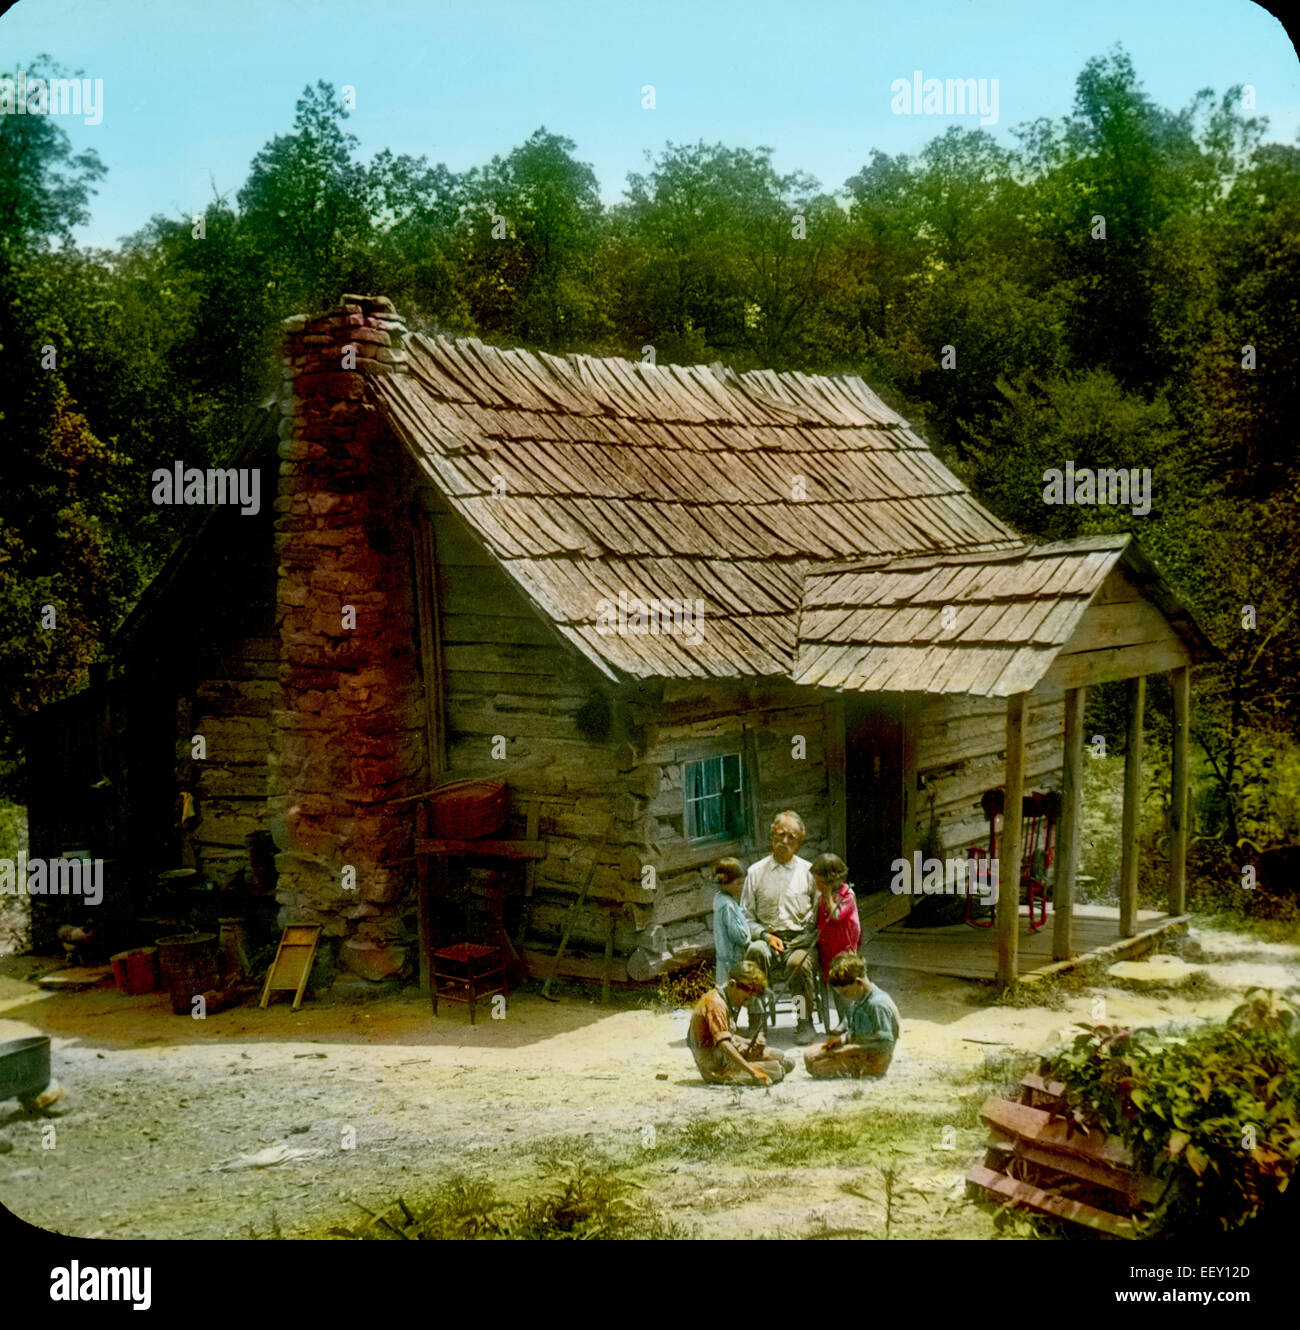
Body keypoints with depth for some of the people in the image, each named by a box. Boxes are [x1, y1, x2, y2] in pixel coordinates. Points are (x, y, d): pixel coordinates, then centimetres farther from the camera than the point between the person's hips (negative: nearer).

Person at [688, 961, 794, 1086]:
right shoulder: (716, 1004, -22)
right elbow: (724, 1045, -31)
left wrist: (751, 1043, 1)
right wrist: (754, 1072, -34)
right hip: (717, 1070, -10)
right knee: (778, 1070, -16)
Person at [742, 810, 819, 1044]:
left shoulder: (809, 872, 12)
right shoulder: (756, 872, 13)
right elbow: (746, 917, 13)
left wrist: (809, 938, -8)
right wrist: (766, 935, -5)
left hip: (801, 939, -1)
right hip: (767, 936, 1)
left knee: (799, 963, -35)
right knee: (755, 952, -35)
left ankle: (805, 1022, -14)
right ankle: (755, 1021, -30)